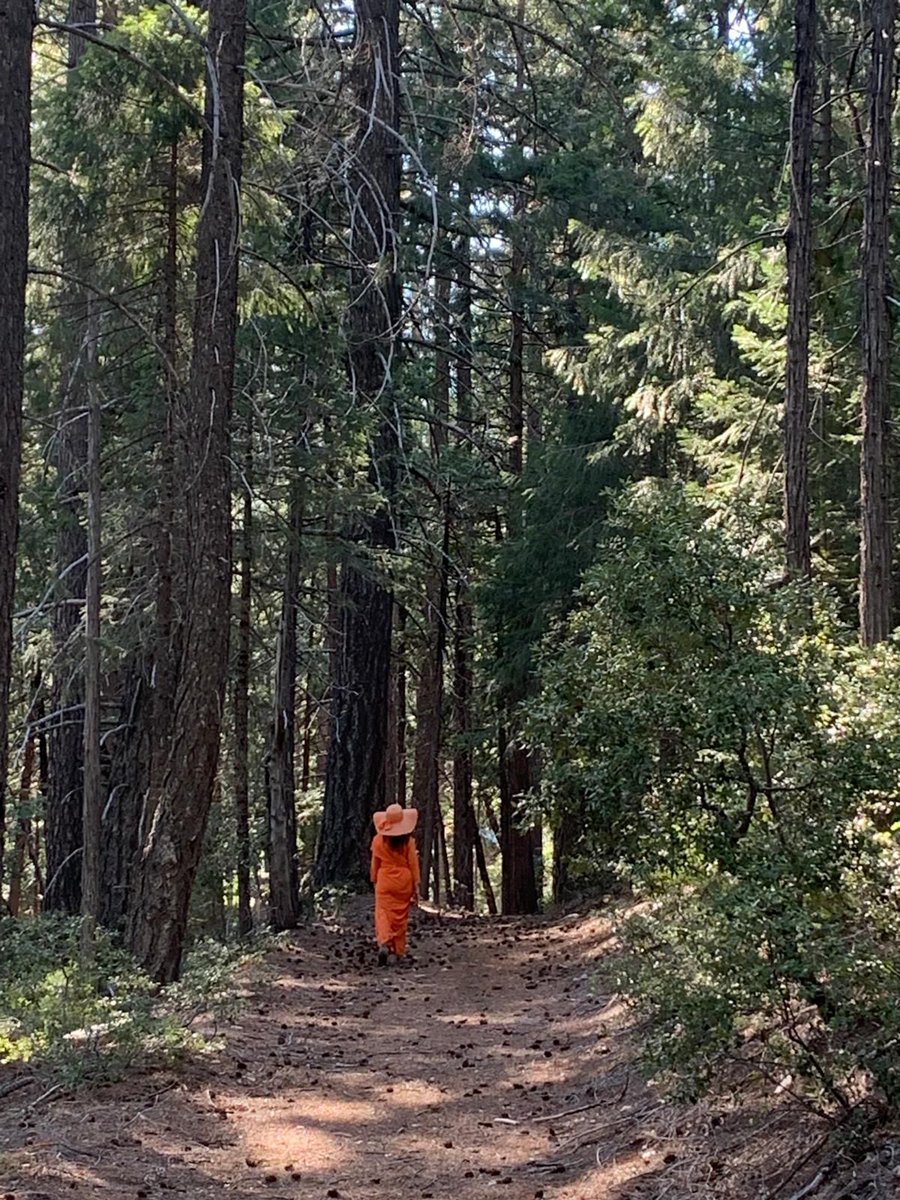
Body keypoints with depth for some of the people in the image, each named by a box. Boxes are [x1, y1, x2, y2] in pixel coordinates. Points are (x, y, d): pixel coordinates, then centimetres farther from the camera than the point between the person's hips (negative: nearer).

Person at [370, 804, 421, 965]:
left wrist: (374, 881, 17)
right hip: (404, 883, 0)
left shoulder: (378, 840, -5)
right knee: (401, 916, 13)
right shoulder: (408, 841, -8)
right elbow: (413, 865, -4)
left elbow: (375, 864, 3)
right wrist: (416, 887, 2)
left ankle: (384, 944, -24)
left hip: (385, 883, 0)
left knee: (383, 914, 0)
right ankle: (399, 950, 21)